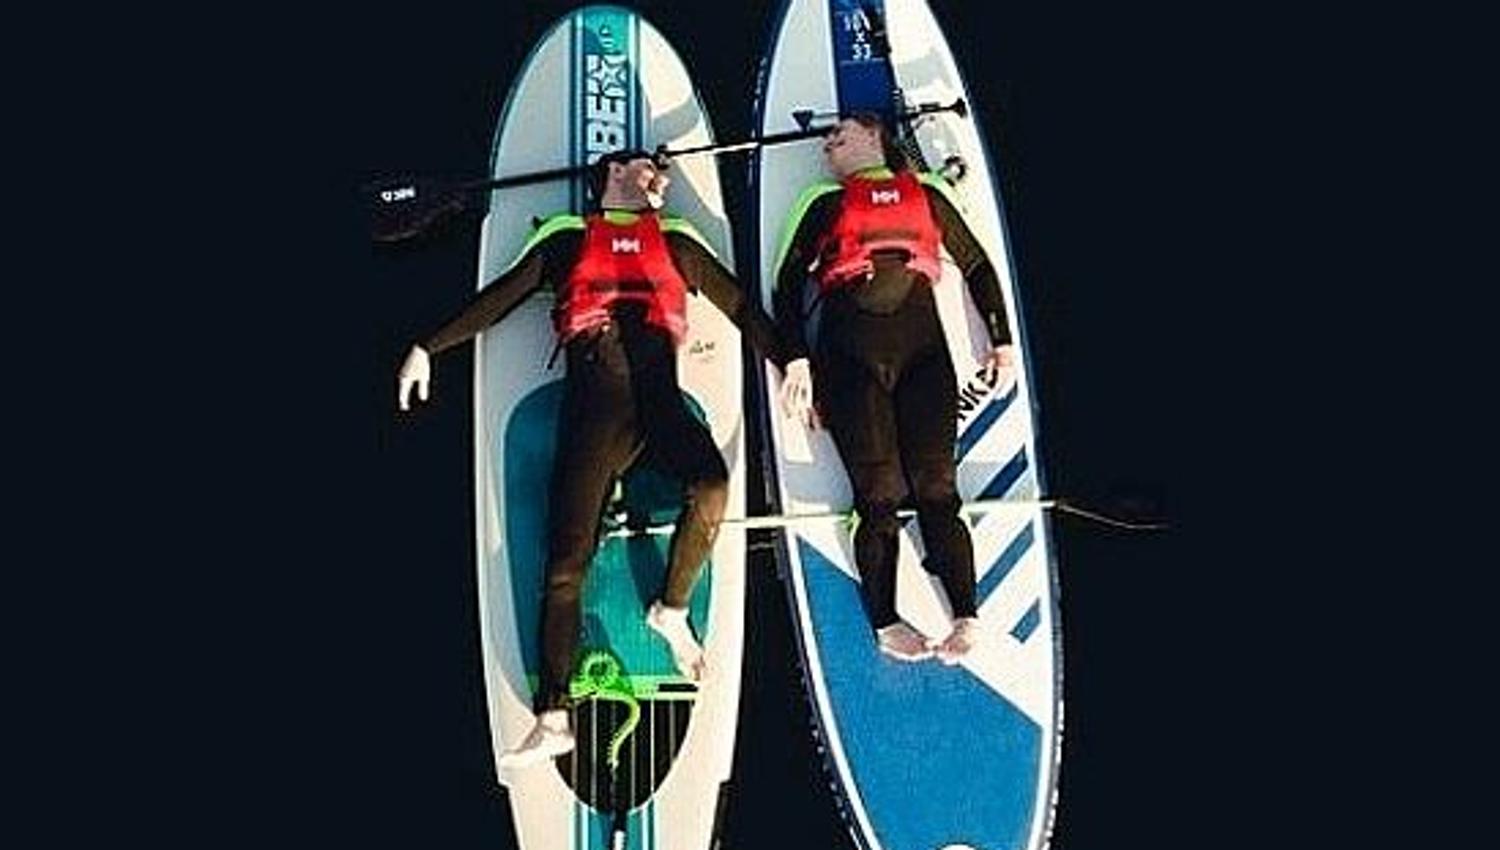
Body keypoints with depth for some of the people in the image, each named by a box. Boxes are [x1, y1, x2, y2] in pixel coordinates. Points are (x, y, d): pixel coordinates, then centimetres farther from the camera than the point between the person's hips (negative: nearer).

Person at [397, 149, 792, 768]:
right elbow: (497, 299, 17)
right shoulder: (567, 240, 20)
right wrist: (428, 348, 9)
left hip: (658, 397, 1)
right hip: (592, 404, -1)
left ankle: (672, 610, -7)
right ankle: (553, 718, -8)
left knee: (712, 482, -31)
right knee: (566, 561, -8)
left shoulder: (676, 242, 24)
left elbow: (740, 307, 24)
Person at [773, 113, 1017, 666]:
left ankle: (967, 616, -16)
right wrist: (797, 359, 0)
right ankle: (885, 622, -9)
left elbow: (977, 266, 24)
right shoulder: (826, 205, 20)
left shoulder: (926, 195, 22)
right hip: (849, 352, 0)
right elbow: (788, 283, 12)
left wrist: (1001, 340, 15)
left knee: (935, 485, -10)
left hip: (923, 348, 0)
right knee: (880, 491, -9)